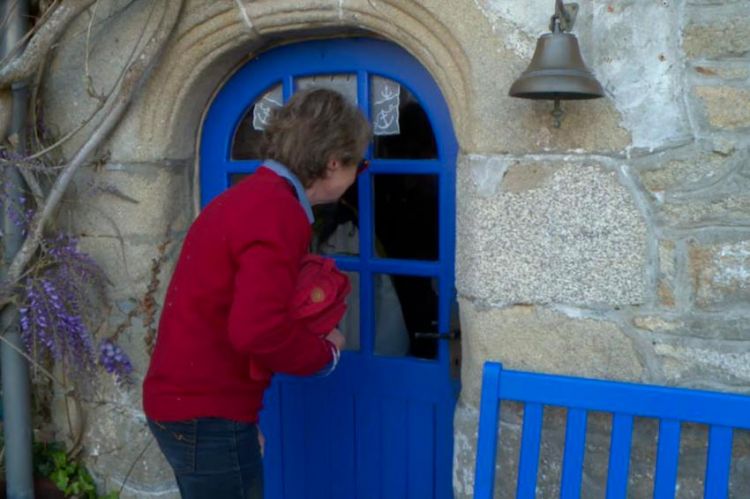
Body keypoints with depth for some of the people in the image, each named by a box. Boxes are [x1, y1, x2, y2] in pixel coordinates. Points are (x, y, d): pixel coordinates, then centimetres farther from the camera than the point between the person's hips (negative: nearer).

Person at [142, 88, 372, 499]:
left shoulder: (251, 194, 10)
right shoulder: (279, 212, -22)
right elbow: (258, 331, -31)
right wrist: (326, 352, -13)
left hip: (183, 399, 10)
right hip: (206, 414, -10)